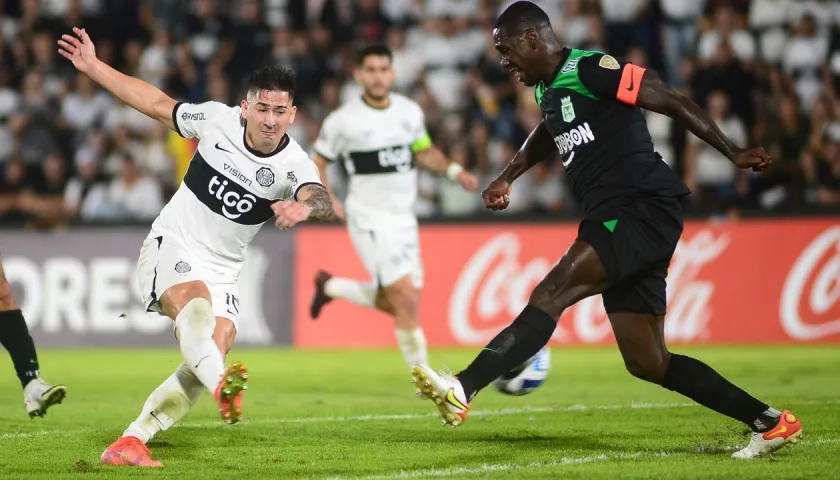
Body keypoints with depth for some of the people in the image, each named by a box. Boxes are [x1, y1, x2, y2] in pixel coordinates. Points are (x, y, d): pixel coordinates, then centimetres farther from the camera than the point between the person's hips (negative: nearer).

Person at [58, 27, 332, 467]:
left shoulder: (294, 164, -12)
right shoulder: (217, 119, -8)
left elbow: (320, 198, -35)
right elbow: (157, 104, 7)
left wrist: (303, 206, -60)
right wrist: (93, 67, 9)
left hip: (221, 270, 3)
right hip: (171, 247, -3)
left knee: (208, 357, -15)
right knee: (195, 299, -35)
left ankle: (128, 444, -7)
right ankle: (222, 384, -65)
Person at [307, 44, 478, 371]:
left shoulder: (410, 111, 4)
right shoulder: (342, 121, -9)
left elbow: (424, 151, 20)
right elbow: (317, 163, 2)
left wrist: (453, 170, 2)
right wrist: (327, 199, -13)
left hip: (404, 218, 6)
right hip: (369, 219, -6)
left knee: (395, 303, 10)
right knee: (406, 299, -15)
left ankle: (330, 286, 34)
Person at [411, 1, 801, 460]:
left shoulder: (590, 69, -10)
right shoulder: (547, 89, 17)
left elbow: (672, 102, -10)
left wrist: (733, 154, -11)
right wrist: (506, 178, 33)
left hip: (644, 211, -10)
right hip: (614, 220, 10)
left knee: (552, 292, -24)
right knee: (647, 363, 6)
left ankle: (462, 391, -33)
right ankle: (770, 422, 13)